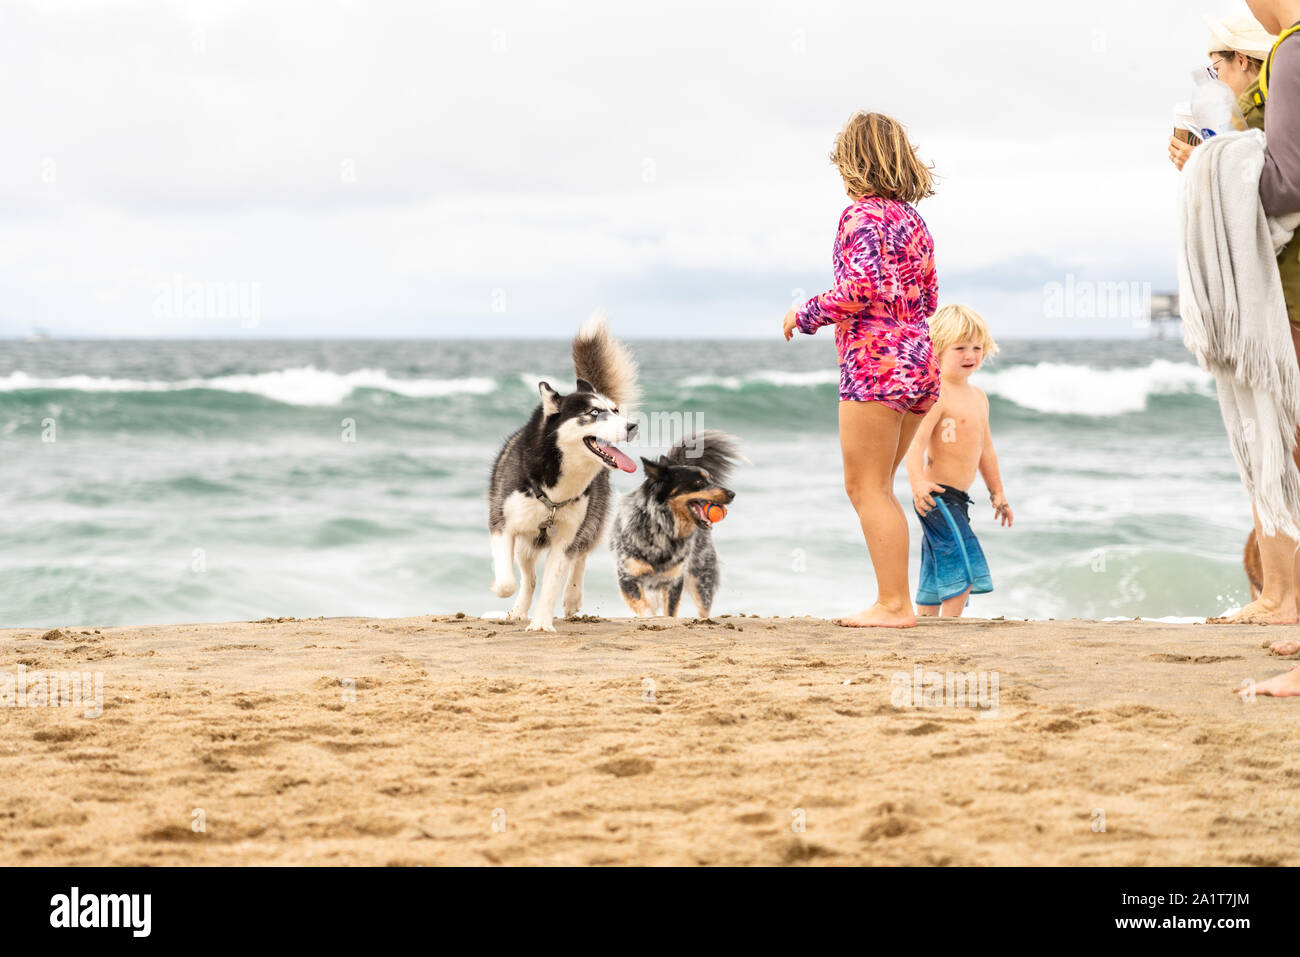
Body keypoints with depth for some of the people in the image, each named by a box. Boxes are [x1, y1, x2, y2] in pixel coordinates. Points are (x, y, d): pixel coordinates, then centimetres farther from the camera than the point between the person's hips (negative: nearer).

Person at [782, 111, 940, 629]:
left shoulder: (861, 215, -9)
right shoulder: (912, 220, 16)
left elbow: (863, 287, -21)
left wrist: (808, 314, -7)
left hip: (876, 359, -8)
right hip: (918, 359, 8)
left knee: (866, 486, -4)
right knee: (877, 487, 14)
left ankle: (893, 604, -8)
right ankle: (896, 600, 13)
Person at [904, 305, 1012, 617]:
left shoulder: (979, 397, 16)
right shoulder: (937, 393, -13)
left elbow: (985, 449, 27)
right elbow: (917, 439, -25)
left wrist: (997, 493, 30)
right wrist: (918, 481, -40)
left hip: (956, 498, 9)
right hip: (935, 495, -9)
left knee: (936, 579, 12)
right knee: (963, 567, -17)